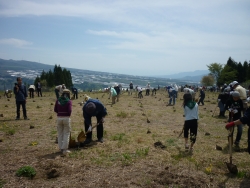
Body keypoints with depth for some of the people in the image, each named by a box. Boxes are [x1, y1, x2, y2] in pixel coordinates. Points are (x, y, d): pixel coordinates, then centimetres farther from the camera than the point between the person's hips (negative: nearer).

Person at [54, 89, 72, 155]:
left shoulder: (58, 100, 2)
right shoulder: (69, 101, -7)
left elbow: (55, 110, 2)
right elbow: (69, 110, -15)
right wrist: (68, 115, 5)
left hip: (59, 118, 3)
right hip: (66, 118, -3)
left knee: (60, 134, 12)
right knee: (66, 134, 5)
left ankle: (61, 148, 18)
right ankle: (65, 149, 2)